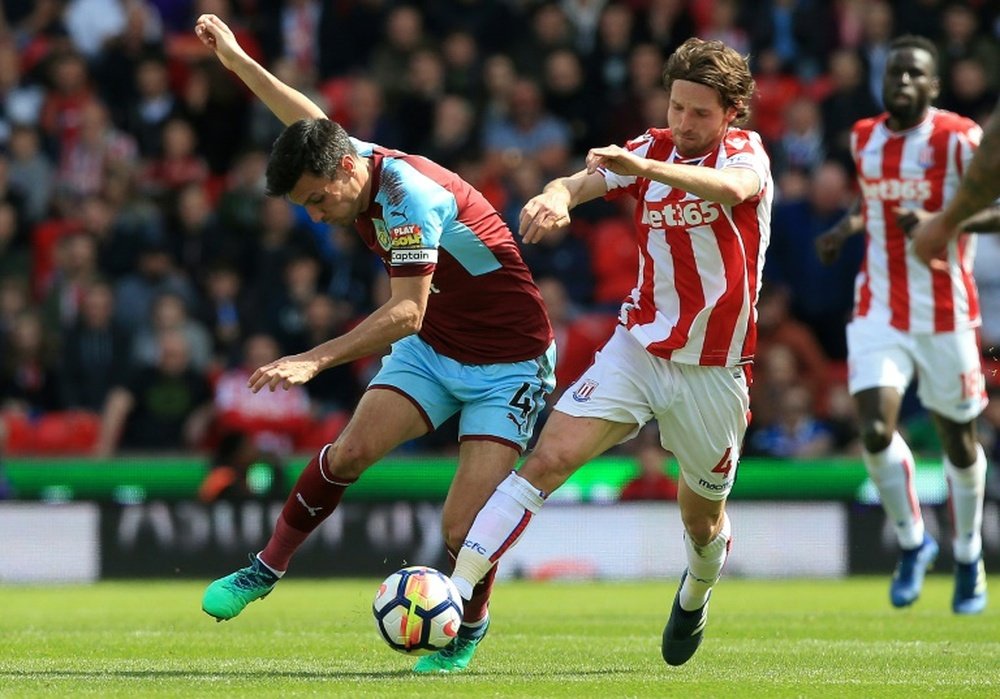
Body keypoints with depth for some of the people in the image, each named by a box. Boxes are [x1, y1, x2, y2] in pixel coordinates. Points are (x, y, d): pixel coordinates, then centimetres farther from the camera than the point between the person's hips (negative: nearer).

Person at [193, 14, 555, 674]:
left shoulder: (410, 194, -29)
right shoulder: (351, 159, -4)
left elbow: (406, 312, -35)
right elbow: (311, 123, 19)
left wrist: (317, 359, -41)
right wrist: (237, 60, 23)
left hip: (508, 363, -7)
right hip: (431, 349, 7)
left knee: (463, 528, -14)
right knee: (350, 450, -14)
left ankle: (469, 629, 14)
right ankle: (265, 569, 2)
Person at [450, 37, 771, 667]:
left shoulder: (744, 150, -9)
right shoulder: (654, 148, 3)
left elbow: (732, 188, -35)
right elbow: (579, 182, -12)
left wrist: (641, 166, -51)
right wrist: (554, 197, -39)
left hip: (713, 371, -2)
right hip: (637, 348, 2)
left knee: (702, 518, 14)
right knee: (548, 459, -18)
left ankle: (696, 594, 50)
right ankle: (451, 594, -25)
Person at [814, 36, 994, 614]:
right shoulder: (864, 139, 7)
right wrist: (847, 229, 11)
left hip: (945, 313, -3)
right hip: (879, 311, 3)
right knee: (877, 430, -15)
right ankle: (913, 541, 7)